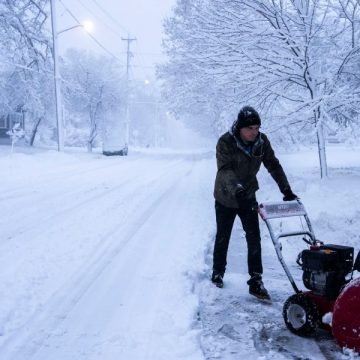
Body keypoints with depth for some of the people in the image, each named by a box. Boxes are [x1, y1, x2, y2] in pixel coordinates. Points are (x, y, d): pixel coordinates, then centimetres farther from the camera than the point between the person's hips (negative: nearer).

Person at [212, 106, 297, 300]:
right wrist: (236, 189, -52)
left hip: (248, 197, 3)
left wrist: (286, 190, -16)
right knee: (222, 238, 12)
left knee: (254, 238, -5)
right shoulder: (225, 142, -24)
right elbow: (224, 169, -35)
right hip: (226, 198, -3)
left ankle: (256, 281, 1)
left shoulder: (261, 142, -10)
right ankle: (218, 272, 33)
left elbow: (273, 165, -7)